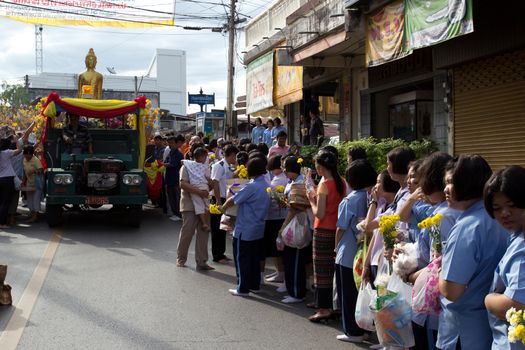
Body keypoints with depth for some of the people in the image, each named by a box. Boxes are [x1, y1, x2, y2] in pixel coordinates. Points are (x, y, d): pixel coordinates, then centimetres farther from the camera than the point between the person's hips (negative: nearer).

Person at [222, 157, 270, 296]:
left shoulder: (251, 187, -21)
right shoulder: (266, 185, 4)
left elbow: (232, 200, -15)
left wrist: (223, 208, 4)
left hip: (245, 230, -8)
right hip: (259, 229, 8)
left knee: (242, 259, 3)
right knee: (255, 259, 17)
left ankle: (243, 289, 8)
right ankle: (254, 285, 26)